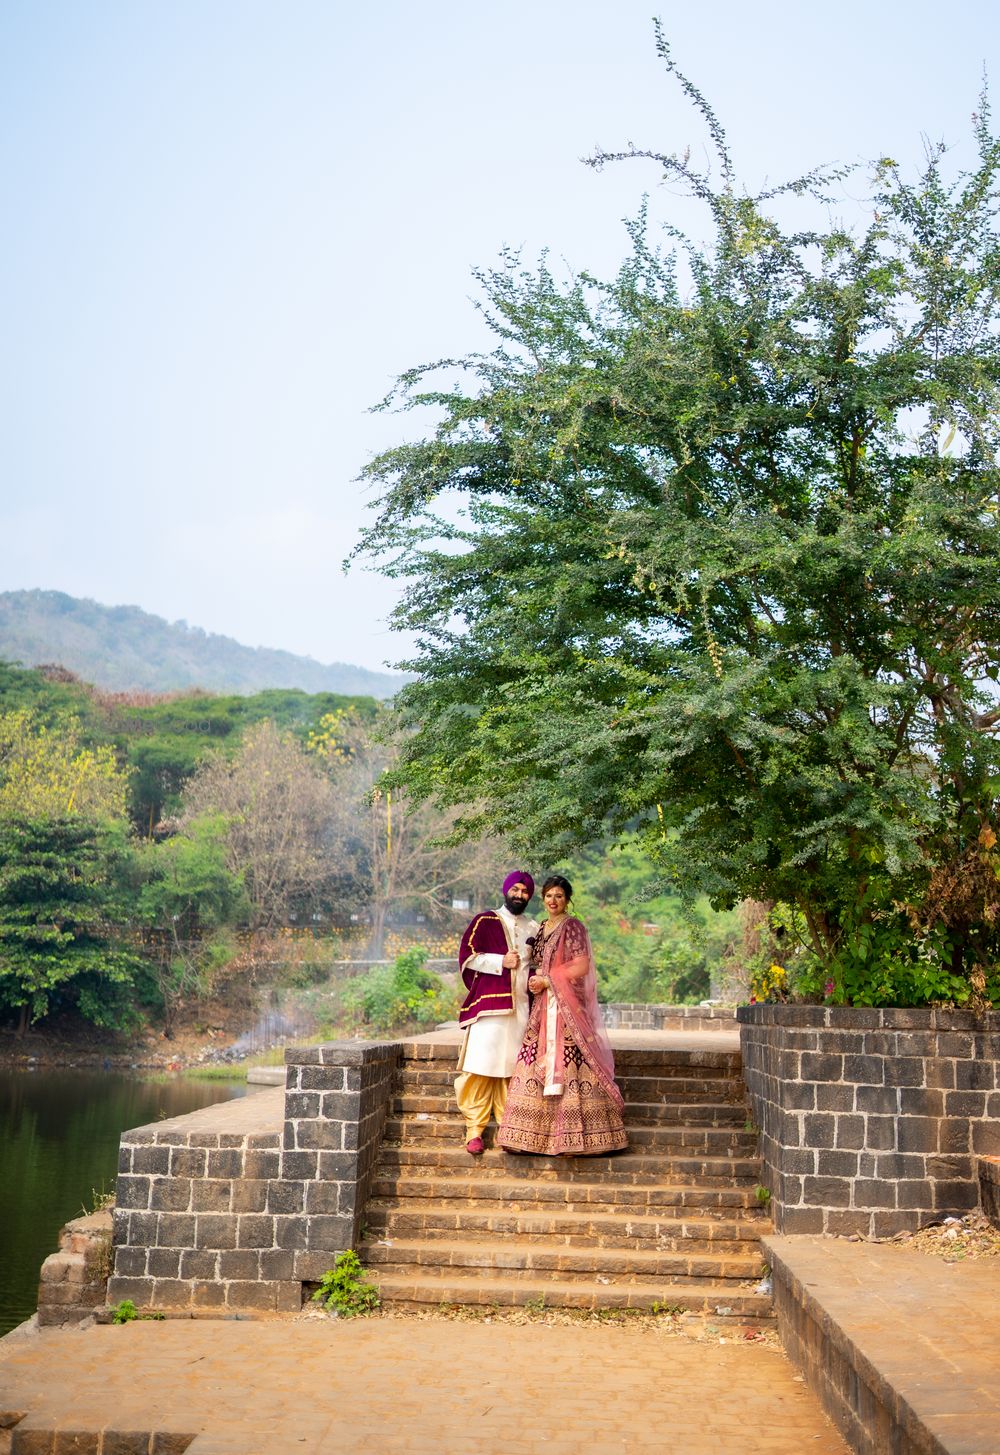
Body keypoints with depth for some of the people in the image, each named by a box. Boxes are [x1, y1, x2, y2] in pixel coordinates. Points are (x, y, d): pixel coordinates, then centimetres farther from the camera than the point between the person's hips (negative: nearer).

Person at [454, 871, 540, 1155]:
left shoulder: (534, 929, 18)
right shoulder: (485, 921, 6)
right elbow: (467, 957, 0)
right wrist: (501, 961, -9)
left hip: (520, 1006, 4)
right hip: (489, 1004, -4)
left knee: (512, 1068, 0)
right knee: (482, 1066, -8)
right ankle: (475, 1130, -4)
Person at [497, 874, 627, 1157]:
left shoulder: (572, 927, -5)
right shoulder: (542, 929, 17)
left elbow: (581, 967, -13)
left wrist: (548, 981, -11)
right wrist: (533, 980, 3)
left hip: (567, 1006, -8)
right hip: (543, 1006, 8)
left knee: (566, 1063, -10)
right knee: (539, 1064, 3)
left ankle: (571, 1135, -8)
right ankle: (542, 1133, 6)